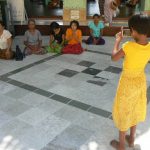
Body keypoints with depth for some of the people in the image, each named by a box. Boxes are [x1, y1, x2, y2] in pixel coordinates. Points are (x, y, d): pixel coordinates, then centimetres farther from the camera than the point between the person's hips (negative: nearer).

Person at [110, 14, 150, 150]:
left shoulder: (129, 46, -28)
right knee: (134, 109, 23)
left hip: (128, 82, -5)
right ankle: (131, 139, 40)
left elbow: (114, 58, -13)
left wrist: (118, 41, -1)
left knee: (124, 111, 11)